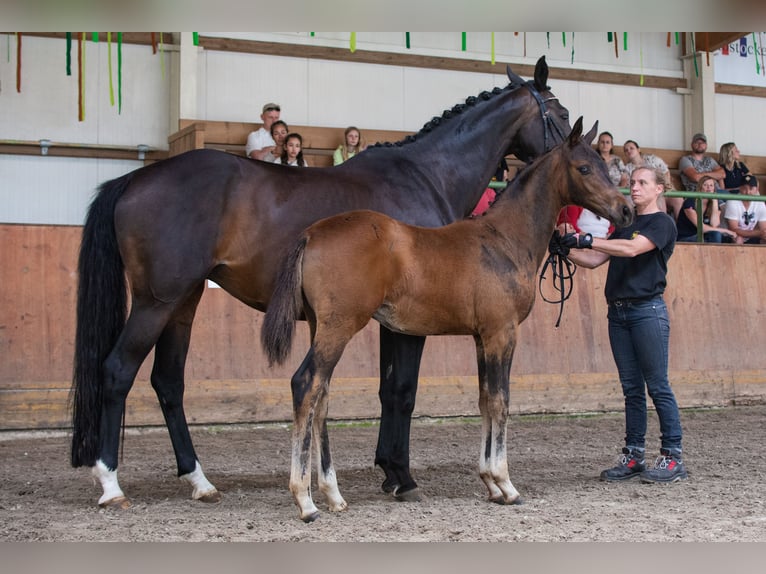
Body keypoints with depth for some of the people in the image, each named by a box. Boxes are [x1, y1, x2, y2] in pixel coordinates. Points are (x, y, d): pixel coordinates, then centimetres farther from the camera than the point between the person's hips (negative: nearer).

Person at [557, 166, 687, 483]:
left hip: (648, 310, -7)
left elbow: (632, 249, -21)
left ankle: (673, 457, 0)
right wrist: (566, 249, -2)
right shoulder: (625, 224, 19)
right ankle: (634, 455, 13)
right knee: (631, 387, 9)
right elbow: (594, 261, 15)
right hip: (618, 311, 7)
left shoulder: (662, 223, -4)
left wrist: (587, 240, -24)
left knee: (657, 386, -5)